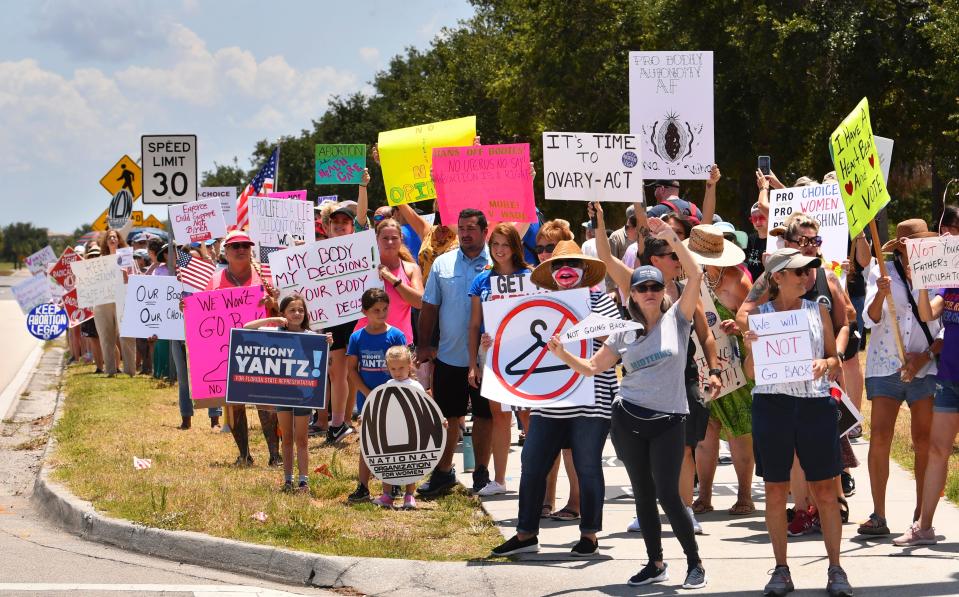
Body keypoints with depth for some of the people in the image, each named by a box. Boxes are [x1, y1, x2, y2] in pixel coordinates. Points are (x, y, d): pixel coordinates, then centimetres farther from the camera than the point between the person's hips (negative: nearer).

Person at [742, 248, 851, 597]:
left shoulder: (818, 311, 9)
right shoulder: (757, 315, 5)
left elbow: (835, 358, 14)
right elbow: (750, 372, 7)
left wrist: (825, 364, -8)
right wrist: (750, 347, -12)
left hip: (815, 403, 1)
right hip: (771, 406, -1)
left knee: (825, 490, 0)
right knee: (775, 491, 3)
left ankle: (835, 569, 8)